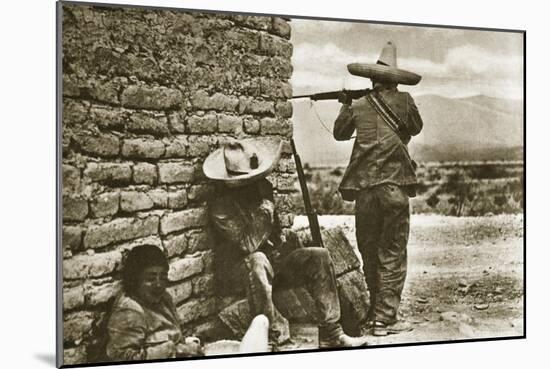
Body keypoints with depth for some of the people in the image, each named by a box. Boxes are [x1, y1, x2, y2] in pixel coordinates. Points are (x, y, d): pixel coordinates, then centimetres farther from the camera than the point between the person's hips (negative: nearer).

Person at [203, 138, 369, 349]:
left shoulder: (263, 187, 7)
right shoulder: (221, 207, -16)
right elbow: (247, 246, -24)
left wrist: (283, 240, 8)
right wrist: (264, 213, -22)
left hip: (274, 260, 7)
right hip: (238, 270, -7)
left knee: (319, 257, -12)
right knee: (257, 261, -41)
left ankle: (331, 334, -14)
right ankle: (274, 333, -30)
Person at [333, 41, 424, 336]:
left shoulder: (358, 107, 6)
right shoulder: (403, 101, 1)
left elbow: (340, 134, 22)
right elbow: (416, 128, 19)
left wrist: (345, 106, 35)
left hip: (364, 188, 3)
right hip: (394, 186, -2)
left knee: (369, 253, 14)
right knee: (392, 254, 3)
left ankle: (375, 310, 24)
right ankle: (385, 318, 2)